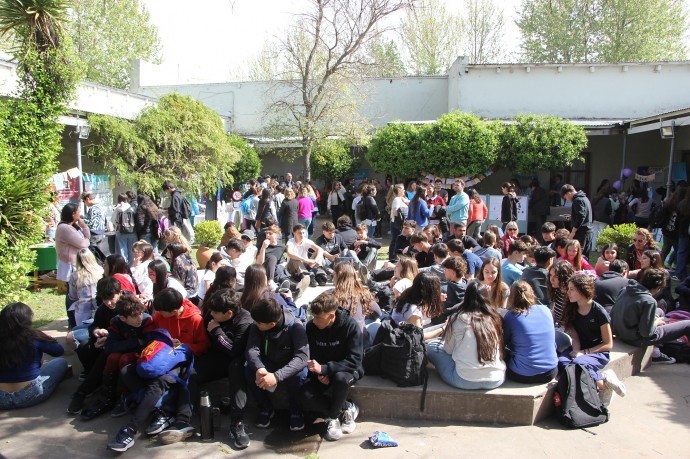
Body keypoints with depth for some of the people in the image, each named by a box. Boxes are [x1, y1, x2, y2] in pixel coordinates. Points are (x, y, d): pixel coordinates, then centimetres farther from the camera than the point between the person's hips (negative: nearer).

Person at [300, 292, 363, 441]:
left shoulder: (350, 326, -21)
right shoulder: (311, 327, -10)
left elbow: (354, 361, -24)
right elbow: (310, 356, 1)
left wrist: (324, 368, -35)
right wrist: (319, 374, -20)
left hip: (346, 370, -3)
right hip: (321, 372, 3)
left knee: (340, 378, -38)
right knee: (305, 396, -26)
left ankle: (332, 417, -11)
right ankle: (346, 409, -6)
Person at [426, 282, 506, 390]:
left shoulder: (458, 319, -8)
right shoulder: (495, 318, 0)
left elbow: (448, 350, 4)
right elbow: (501, 349, 11)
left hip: (465, 381, -5)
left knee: (432, 347, 13)